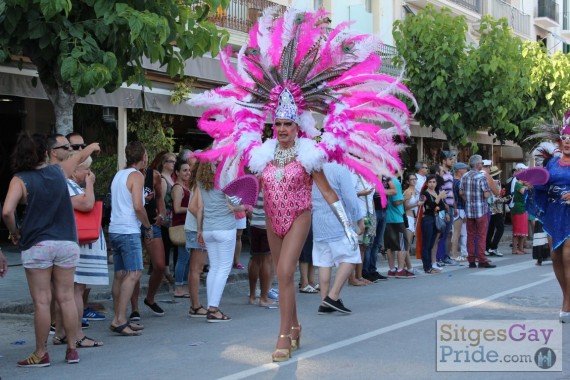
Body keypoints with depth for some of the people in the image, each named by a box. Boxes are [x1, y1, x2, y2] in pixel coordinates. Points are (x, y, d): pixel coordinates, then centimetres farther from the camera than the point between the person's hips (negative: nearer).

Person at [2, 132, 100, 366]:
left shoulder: (20, 180, -6)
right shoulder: (58, 172, 6)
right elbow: (79, 157, 28)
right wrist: (92, 147, 48)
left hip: (36, 246, -3)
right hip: (66, 243, 4)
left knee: (41, 301, 1)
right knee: (66, 298, 10)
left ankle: (41, 354, 8)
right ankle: (72, 350, 16)